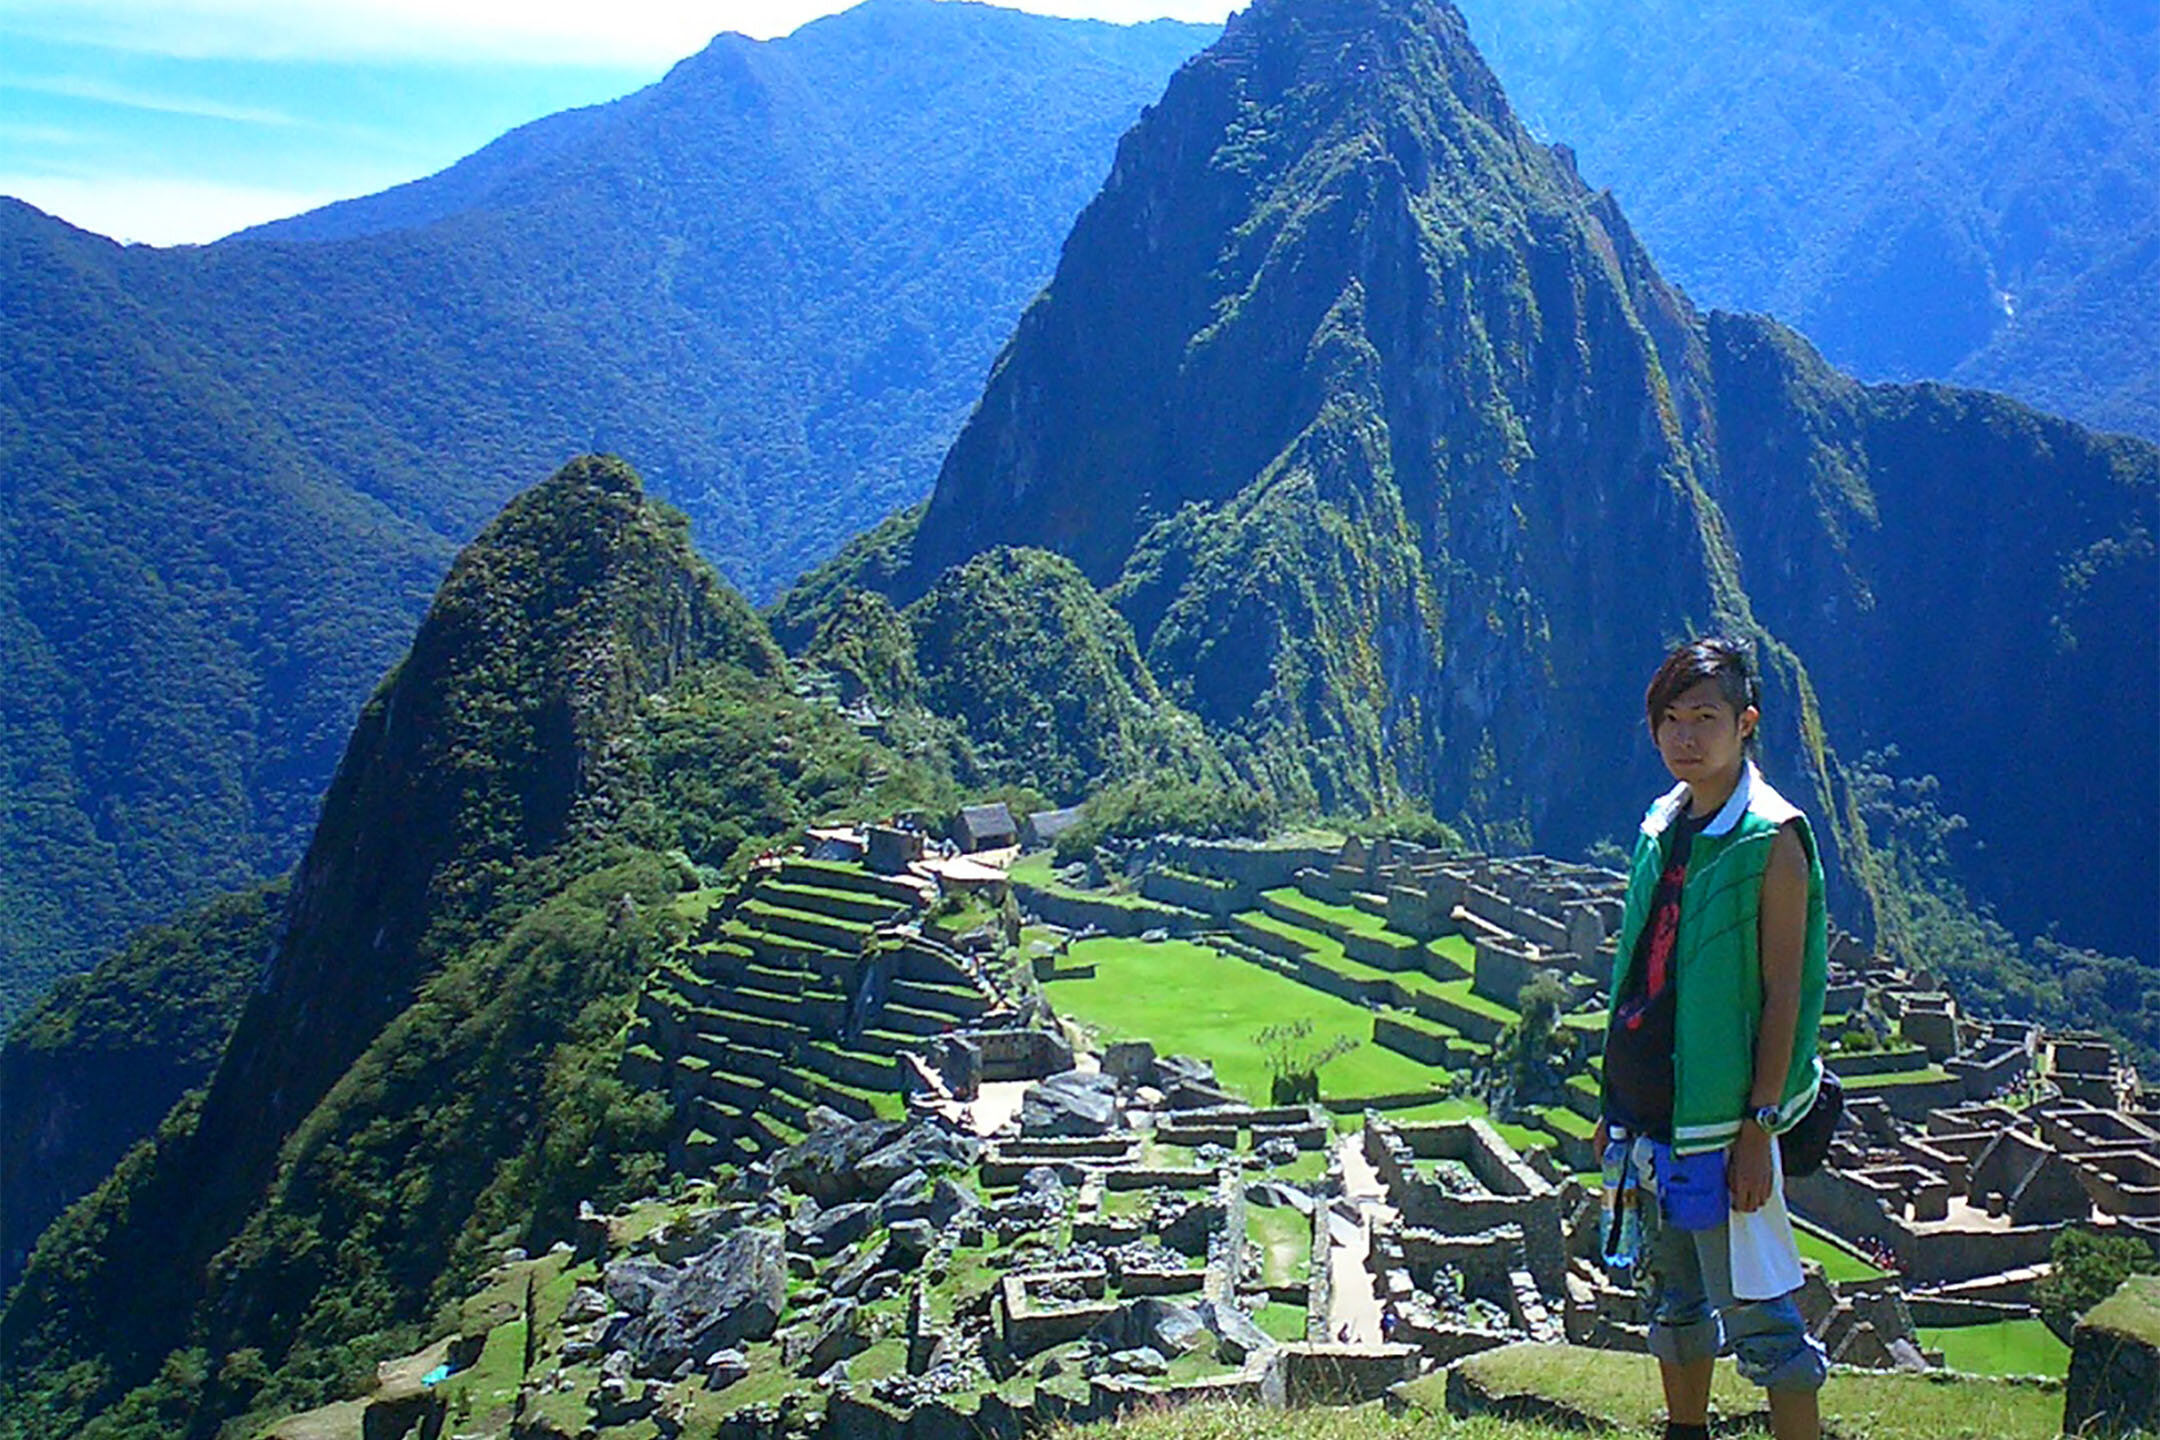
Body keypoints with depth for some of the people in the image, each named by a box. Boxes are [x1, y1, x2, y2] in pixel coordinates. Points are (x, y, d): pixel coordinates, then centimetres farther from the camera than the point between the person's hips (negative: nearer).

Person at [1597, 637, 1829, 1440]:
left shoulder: (1771, 839, -11)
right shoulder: (1662, 828, 9)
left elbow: (1784, 993, -14)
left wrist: (1759, 1128, -17)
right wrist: (1616, 1104, 15)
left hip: (1721, 1121, -7)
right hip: (1647, 1115, 7)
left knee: (1758, 1314, -3)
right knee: (1672, 1301, 19)